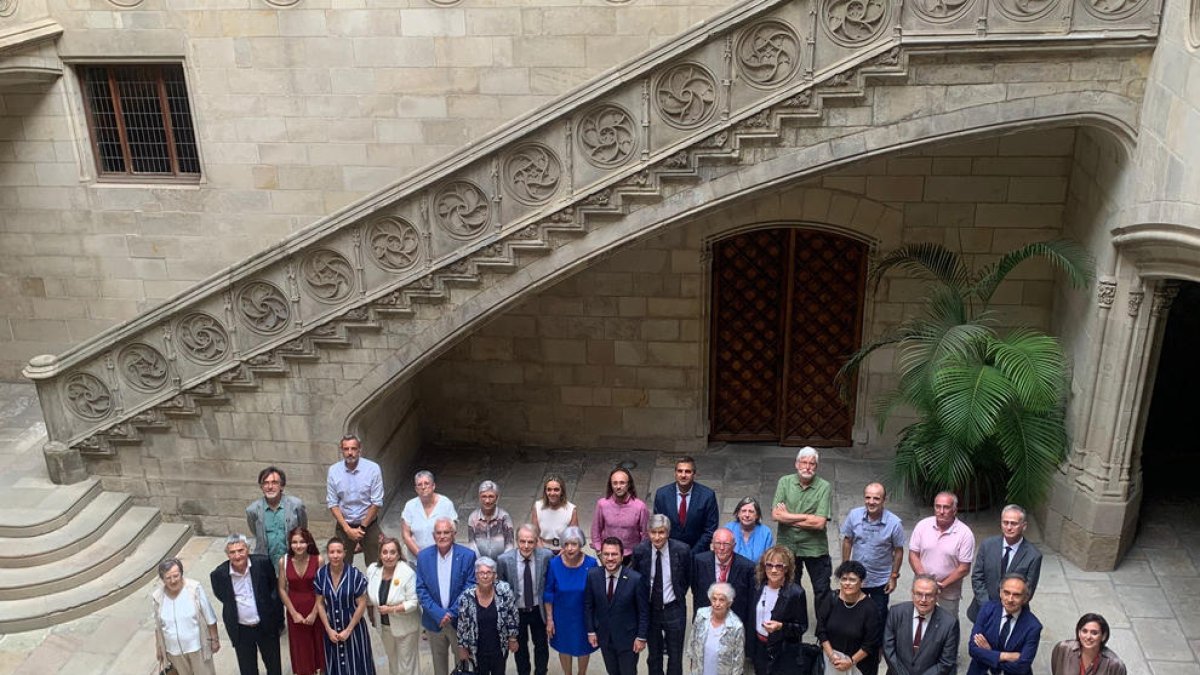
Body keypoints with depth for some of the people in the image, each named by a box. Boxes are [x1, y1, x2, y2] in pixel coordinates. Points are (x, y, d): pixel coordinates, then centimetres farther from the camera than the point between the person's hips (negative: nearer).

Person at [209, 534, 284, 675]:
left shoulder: (263, 563, -17)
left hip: (267, 625, 0)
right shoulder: (219, 574, -17)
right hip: (241, 630, 0)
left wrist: (278, 618, 1)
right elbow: (221, 596, 5)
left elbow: (275, 588, -2)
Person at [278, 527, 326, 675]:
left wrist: (314, 613, -11)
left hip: (315, 609, -1)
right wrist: (294, 613, -7)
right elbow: (282, 589, -5)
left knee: (319, 643, 13)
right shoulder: (284, 561, -12)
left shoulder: (318, 560, -16)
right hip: (294, 610, 1)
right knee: (300, 646, 16)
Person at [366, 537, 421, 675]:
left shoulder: (408, 573, -24)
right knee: (392, 660, 25)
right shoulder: (372, 570, -9)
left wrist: (391, 609, -27)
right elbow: (369, 597, 5)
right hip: (384, 626, 5)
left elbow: (412, 603, -22)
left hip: (405, 627, -5)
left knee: (406, 664, 6)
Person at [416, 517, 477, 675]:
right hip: (434, 621, 2)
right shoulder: (423, 556, -6)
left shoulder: (467, 555, -12)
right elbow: (421, 589, -6)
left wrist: (452, 613, -16)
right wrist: (439, 614, -15)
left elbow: (470, 588, -11)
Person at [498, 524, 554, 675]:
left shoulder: (546, 556, -21)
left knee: (541, 645, 21)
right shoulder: (504, 560, -22)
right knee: (520, 647, 22)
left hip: (538, 610, 1)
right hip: (516, 611, 0)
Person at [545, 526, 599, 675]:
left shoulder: (591, 563, -20)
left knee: (584, 647, 21)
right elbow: (548, 593, -7)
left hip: (584, 615, 0)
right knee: (564, 646, 20)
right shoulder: (554, 564, -19)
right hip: (562, 616, 0)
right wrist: (549, 619, -4)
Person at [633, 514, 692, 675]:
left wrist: (679, 596, 2)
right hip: (649, 609, 1)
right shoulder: (640, 551, -13)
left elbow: (688, 578, 1)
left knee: (675, 656, 12)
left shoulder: (682, 550, -17)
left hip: (674, 610, -1)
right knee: (654, 655, 18)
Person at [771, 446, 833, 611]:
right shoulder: (785, 482, -3)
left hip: (814, 547, -3)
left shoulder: (824, 487, -11)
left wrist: (787, 516, -13)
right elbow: (775, 515, -12)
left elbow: (819, 523, -19)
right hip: (787, 546, 3)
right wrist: (806, 517, -17)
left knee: (822, 591, 8)